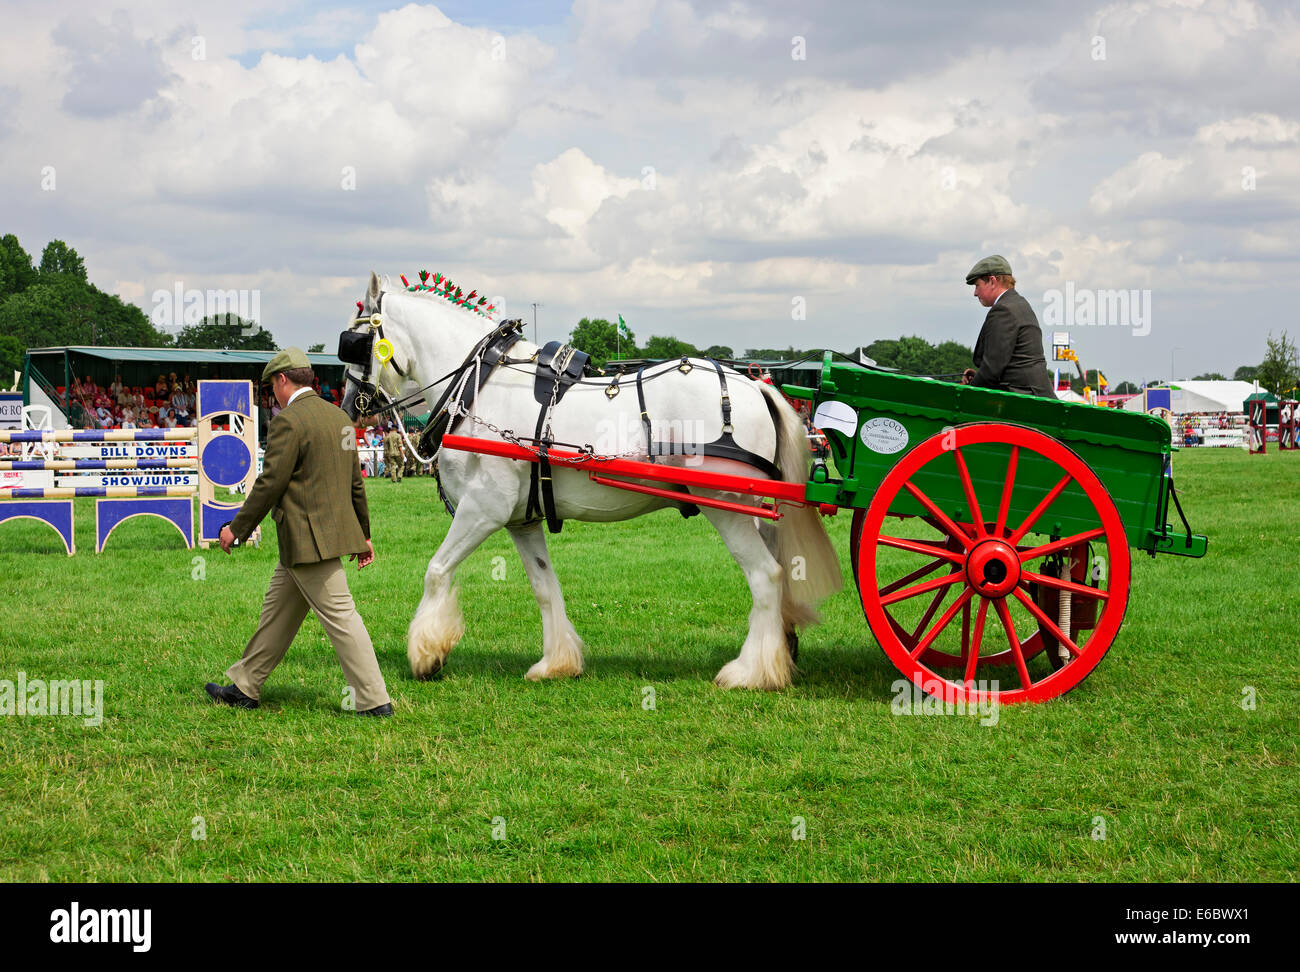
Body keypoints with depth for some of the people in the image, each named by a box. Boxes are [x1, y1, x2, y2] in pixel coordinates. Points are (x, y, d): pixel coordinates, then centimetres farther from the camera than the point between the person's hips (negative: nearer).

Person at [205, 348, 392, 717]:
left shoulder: (288, 421, -15)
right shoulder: (338, 416, 12)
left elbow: (270, 484, -16)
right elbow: (356, 482, 17)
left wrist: (236, 529, -6)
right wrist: (363, 533, 24)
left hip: (308, 540, -9)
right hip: (334, 529, 9)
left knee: (340, 617, -6)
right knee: (278, 610, 17)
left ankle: (375, 701, -4)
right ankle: (244, 687, 26)